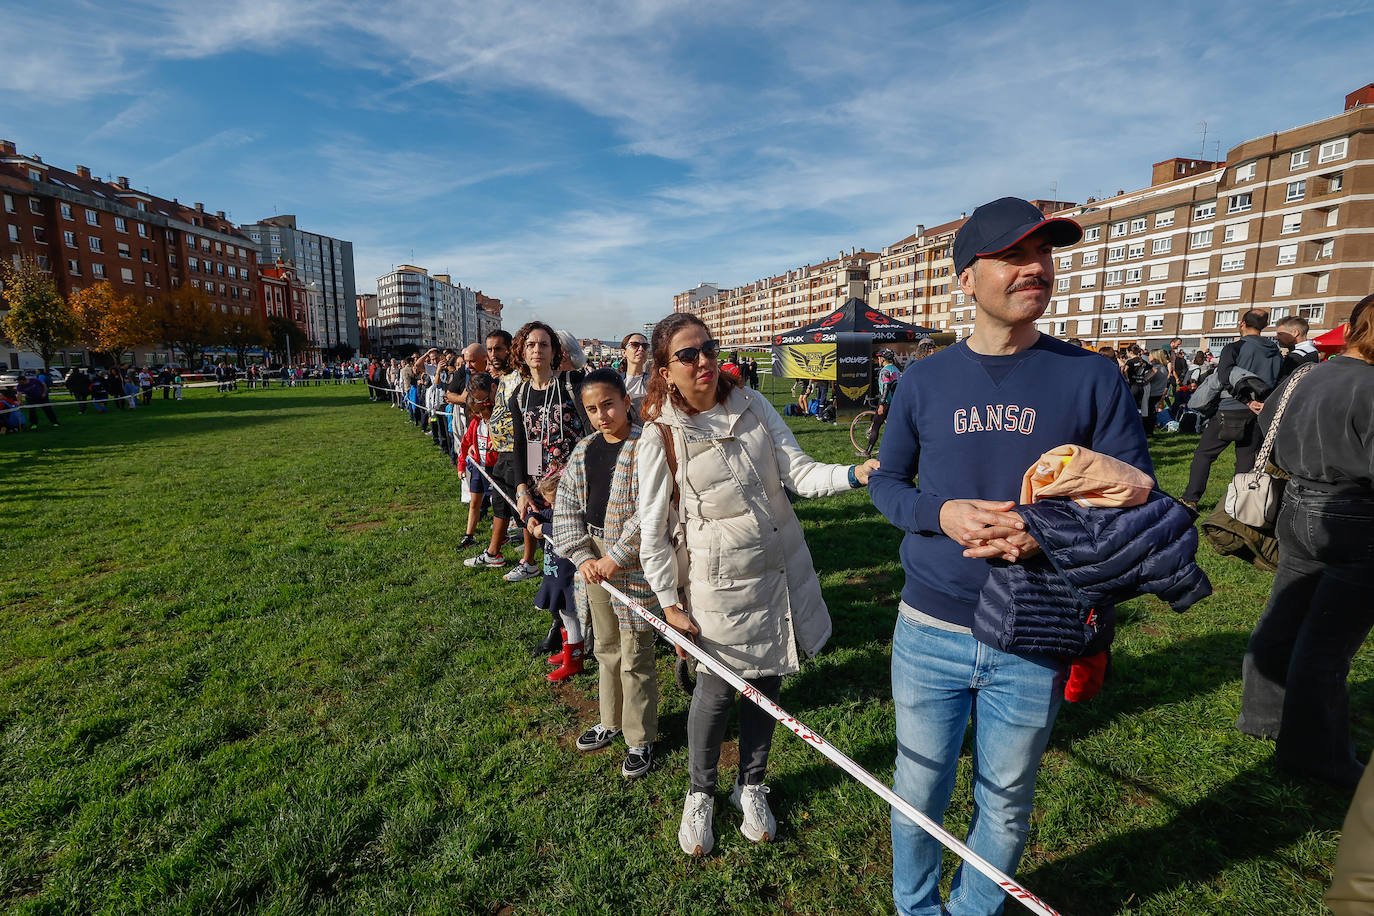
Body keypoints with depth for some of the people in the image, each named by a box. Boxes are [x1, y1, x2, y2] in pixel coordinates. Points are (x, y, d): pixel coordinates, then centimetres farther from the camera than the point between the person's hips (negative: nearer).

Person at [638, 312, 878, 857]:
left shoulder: (752, 405, 0)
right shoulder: (660, 439, -11)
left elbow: (798, 472, -6)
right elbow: (652, 532, -7)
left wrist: (854, 474, -23)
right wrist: (669, 603, -6)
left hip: (778, 571, 4)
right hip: (719, 586, -4)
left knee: (765, 684, 17)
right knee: (716, 692, 9)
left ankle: (751, 786, 43)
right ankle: (700, 795, 38)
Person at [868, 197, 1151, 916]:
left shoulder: (1093, 379, -4)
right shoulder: (924, 381, -1)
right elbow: (886, 481, 5)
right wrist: (942, 514, -16)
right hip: (930, 632, 1)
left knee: (1005, 808, 20)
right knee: (918, 796, 17)